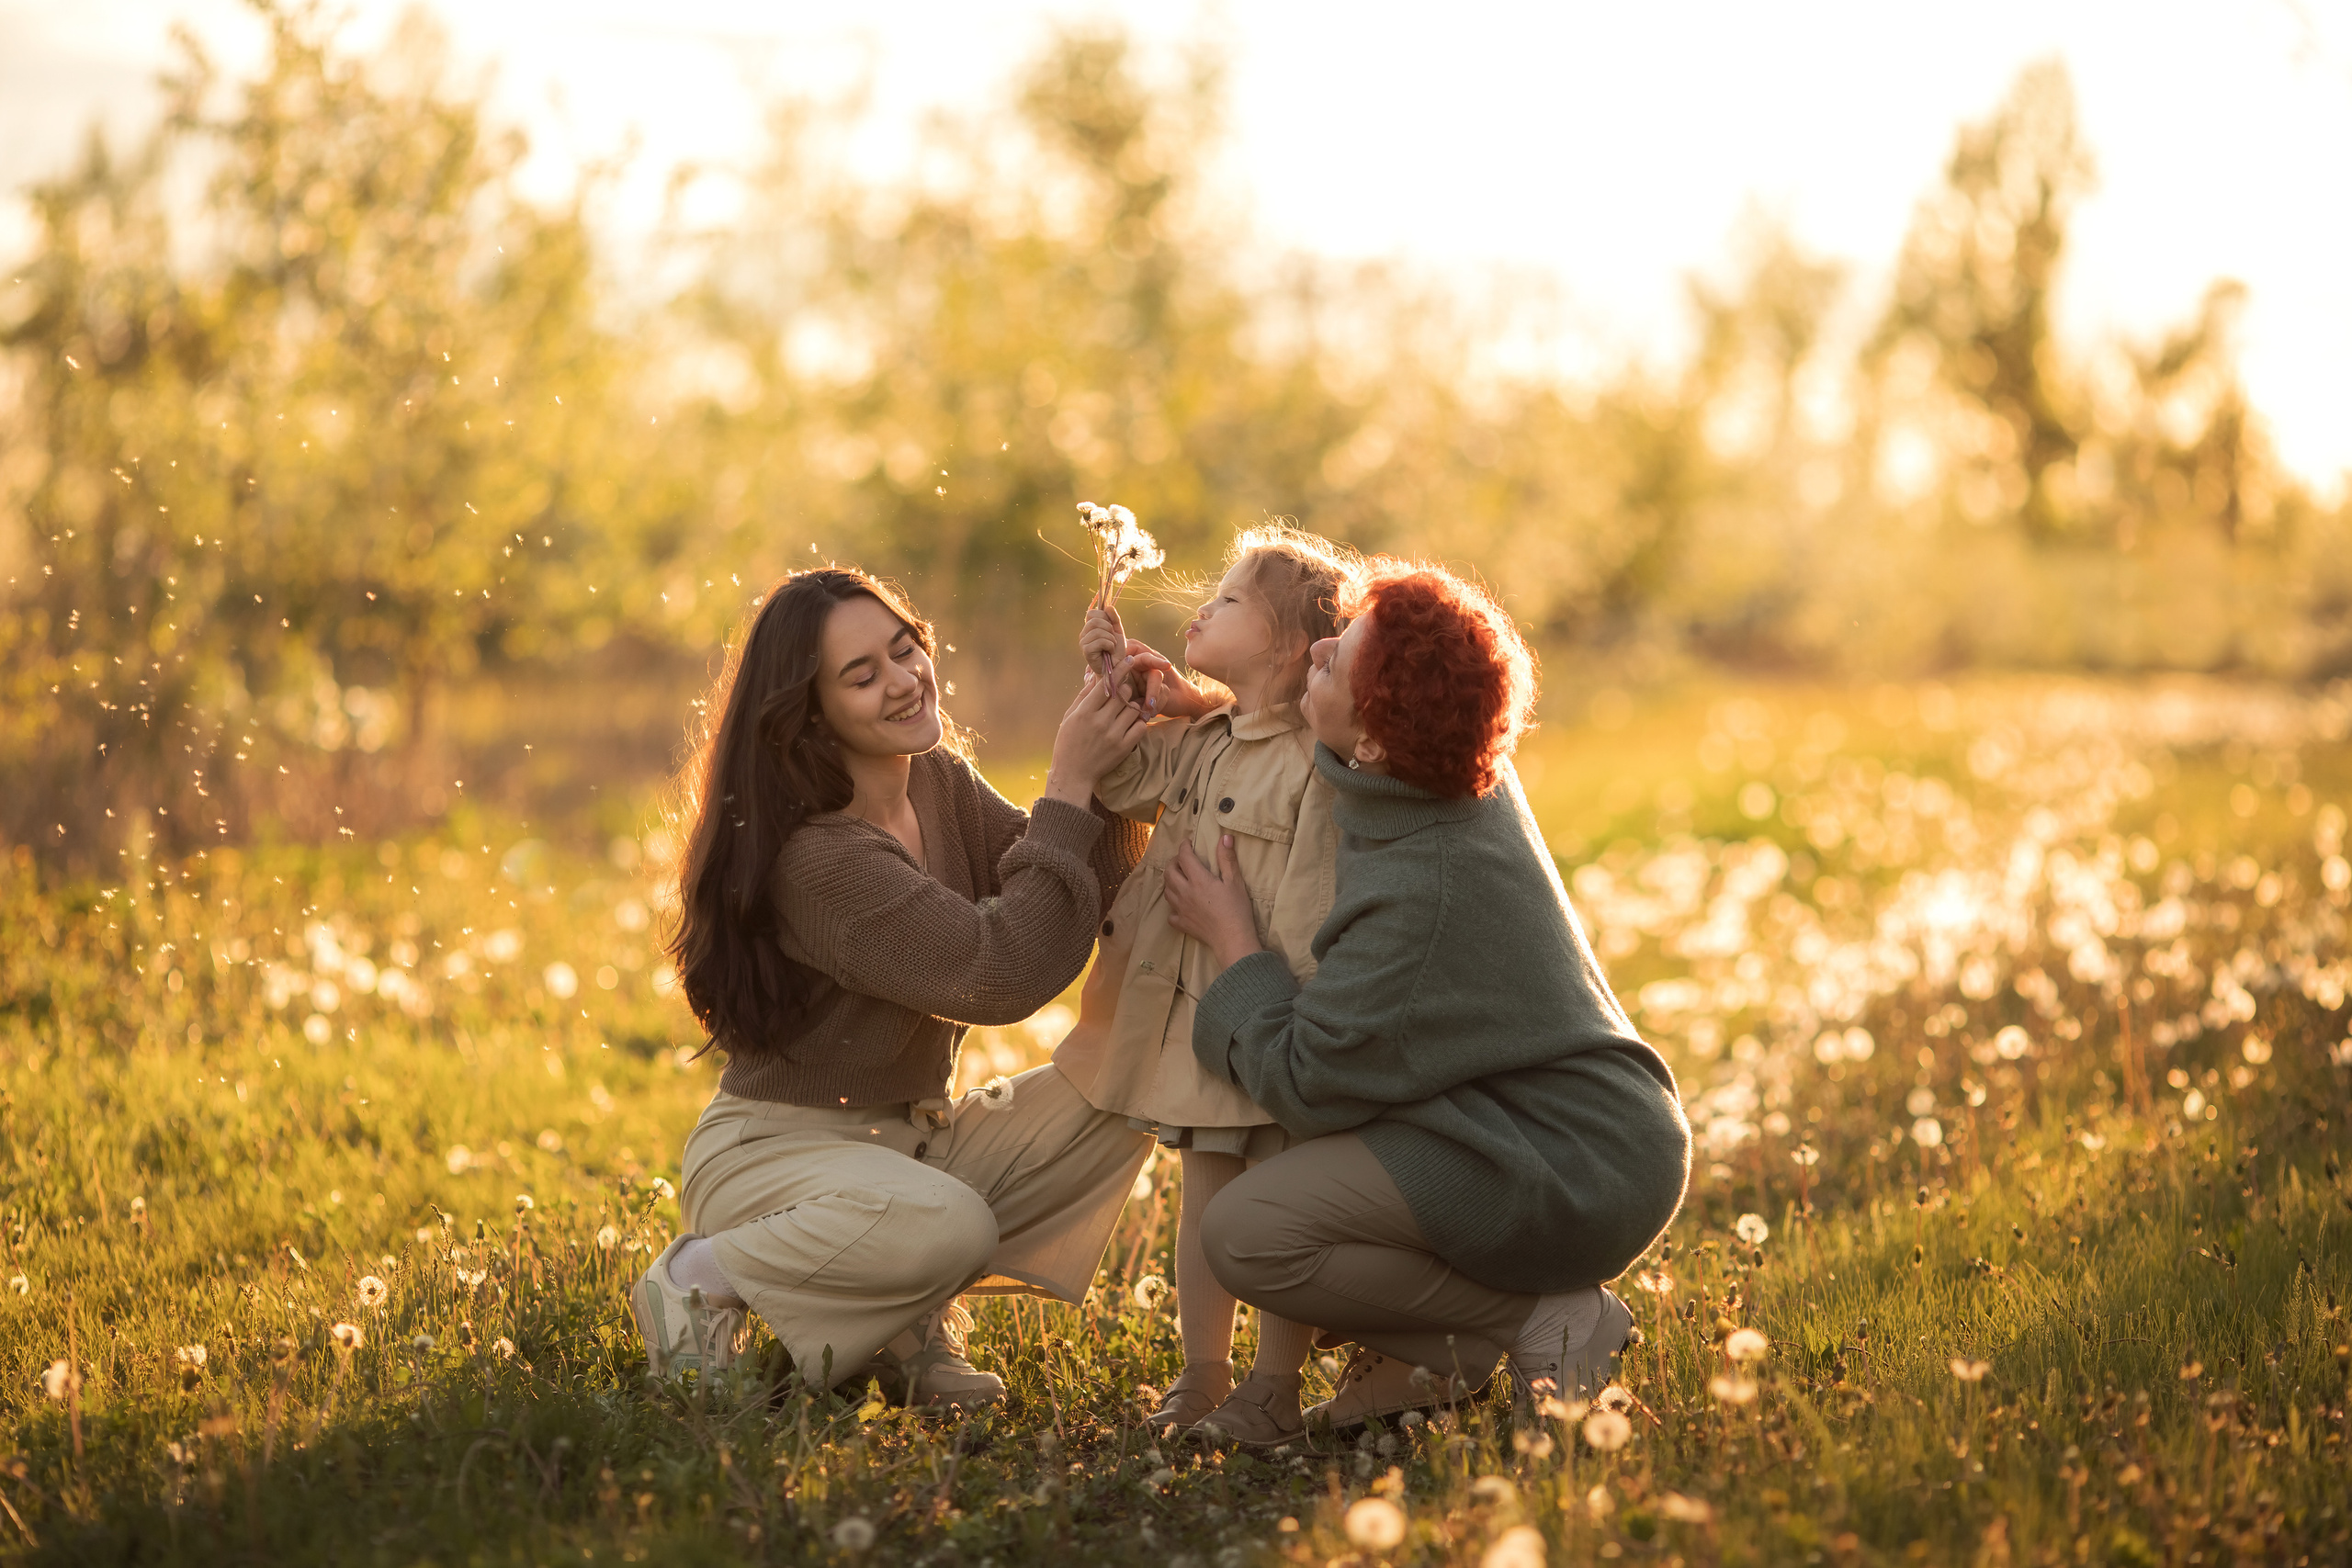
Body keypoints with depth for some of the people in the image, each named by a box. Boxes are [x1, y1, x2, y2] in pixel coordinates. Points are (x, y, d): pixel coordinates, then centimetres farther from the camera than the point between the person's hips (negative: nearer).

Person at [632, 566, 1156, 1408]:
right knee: (945, 1224, -37)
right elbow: (1001, 975, -29)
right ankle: (700, 1279, -10)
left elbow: (1085, 911, 1)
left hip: (911, 1136, 8)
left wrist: (1110, 775, -15)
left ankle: (910, 1319, -1)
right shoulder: (818, 858, -25)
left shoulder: (942, 785, 2)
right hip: (774, 1146, -8)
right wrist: (1068, 790, -27)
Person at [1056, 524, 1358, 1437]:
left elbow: (1309, 916, -19)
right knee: (1203, 1200, 15)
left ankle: (1276, 1380, 15)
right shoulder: (1198, 741, 8)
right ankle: (1202, 1376, 26)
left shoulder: (1314, 766, -16)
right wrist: (1113, 682, 8)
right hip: (1191, 1019, 8)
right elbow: (1119, 782, 20)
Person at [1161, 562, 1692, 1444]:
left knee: (1244, 1235, -19)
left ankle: (1541, 1321, -9)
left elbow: (1303, 1083, -20)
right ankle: (1419, 1353, 13)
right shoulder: (1475, 781, -1)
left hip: (1578, 1178, -10)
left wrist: (1233, 945, -7)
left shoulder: (1421, 890, -27)